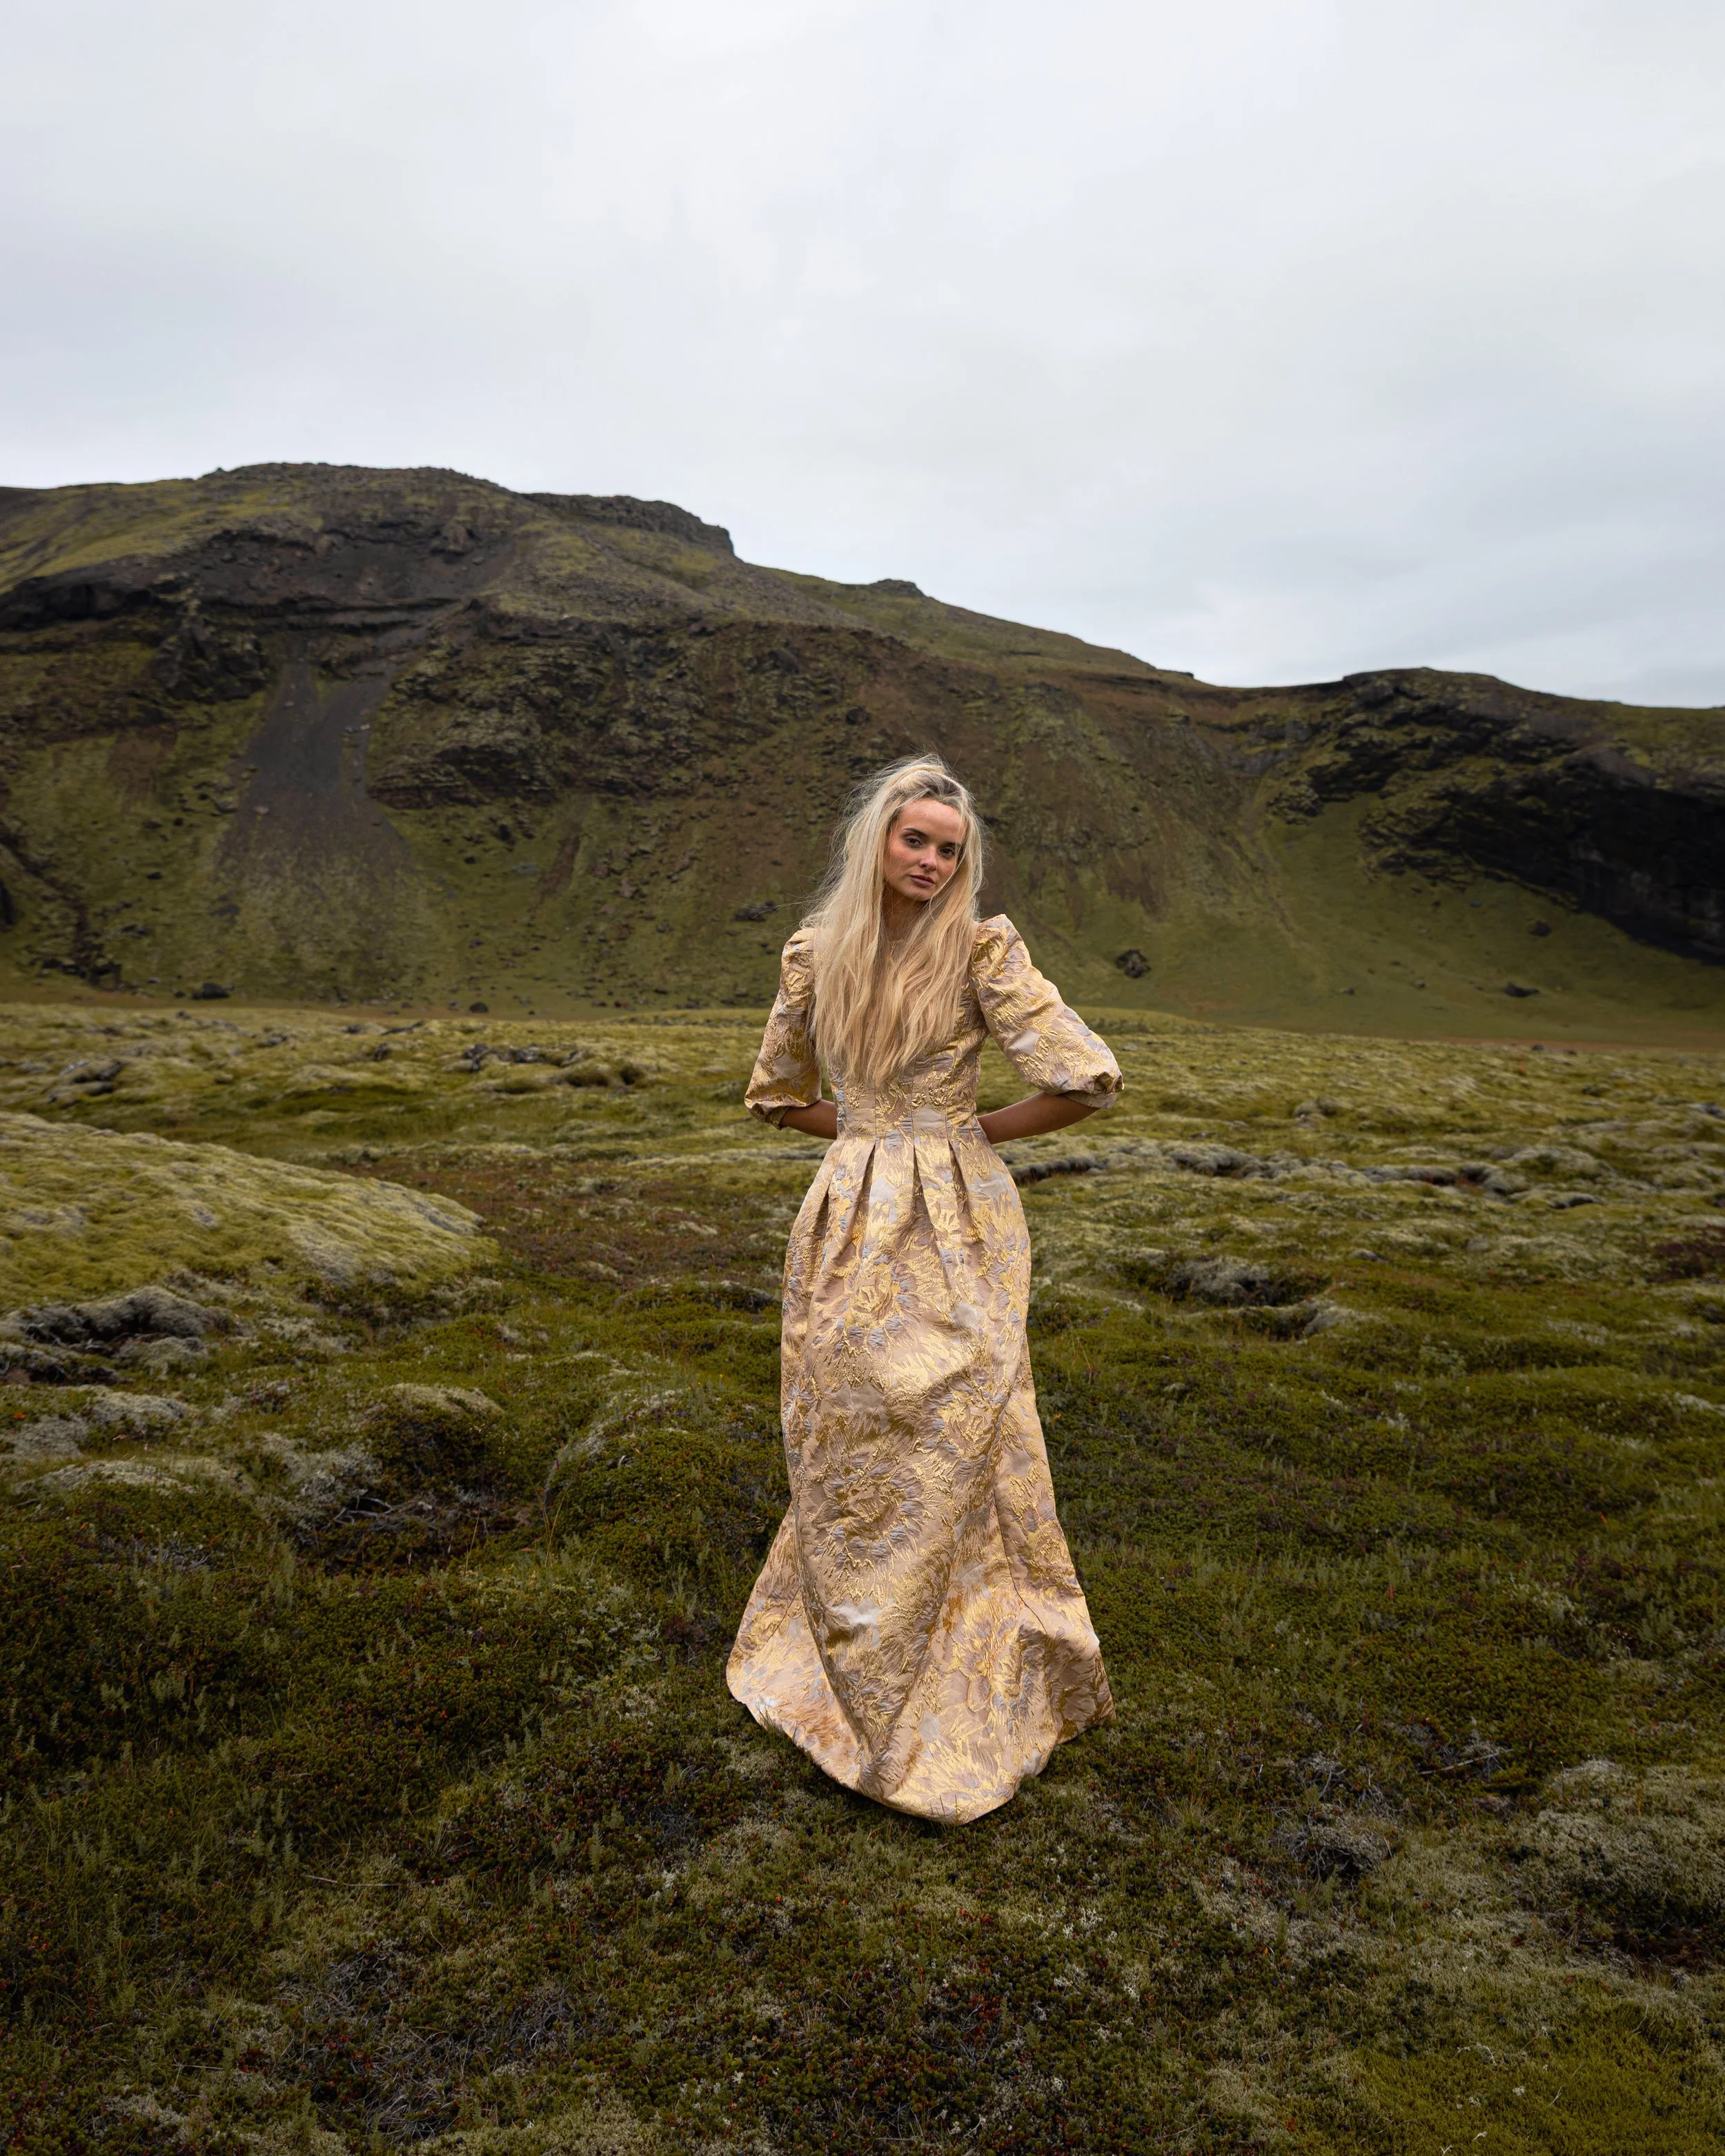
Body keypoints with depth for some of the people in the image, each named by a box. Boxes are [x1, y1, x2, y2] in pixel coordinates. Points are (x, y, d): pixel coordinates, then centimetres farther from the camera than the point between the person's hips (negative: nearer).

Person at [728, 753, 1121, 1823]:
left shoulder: (983, 948, -6)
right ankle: (851, 1662, 32)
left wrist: (983, 1130, -1)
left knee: (952, 1453, 6)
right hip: (851, 1224, 2)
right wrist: (867, 1130, 5)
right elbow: (779, 1092, 12)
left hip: (955, 1225, -2)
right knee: (848, 1448, 12)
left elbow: (1088, 1079, -10)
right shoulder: (815, 952, 2)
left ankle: (971, 1692, 24)